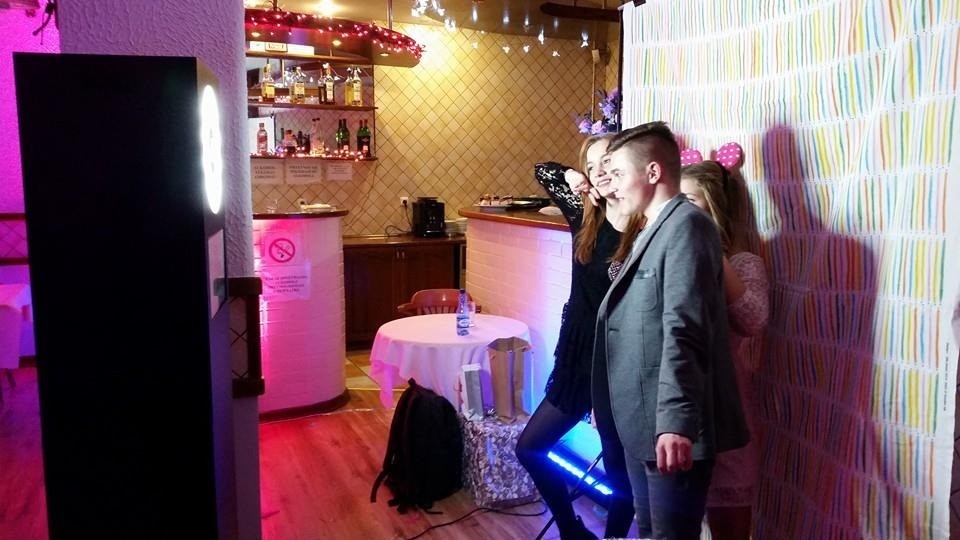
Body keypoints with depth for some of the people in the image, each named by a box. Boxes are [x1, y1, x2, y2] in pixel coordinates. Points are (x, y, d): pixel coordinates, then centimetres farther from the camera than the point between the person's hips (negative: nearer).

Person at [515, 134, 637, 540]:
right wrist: (573, 179, 2)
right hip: (577, 359, 7)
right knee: (530, 448, 16)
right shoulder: (585, 219, 1)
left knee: (619, 471, 10)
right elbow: (543, 171, 16)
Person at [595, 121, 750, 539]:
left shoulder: (686, 225, -14)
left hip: (672, 428, -10)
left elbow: (683, 331, -25)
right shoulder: (653, 231, 17)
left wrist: (675, 422, -30)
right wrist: (608, 408, 20)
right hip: (641, 424, 10)